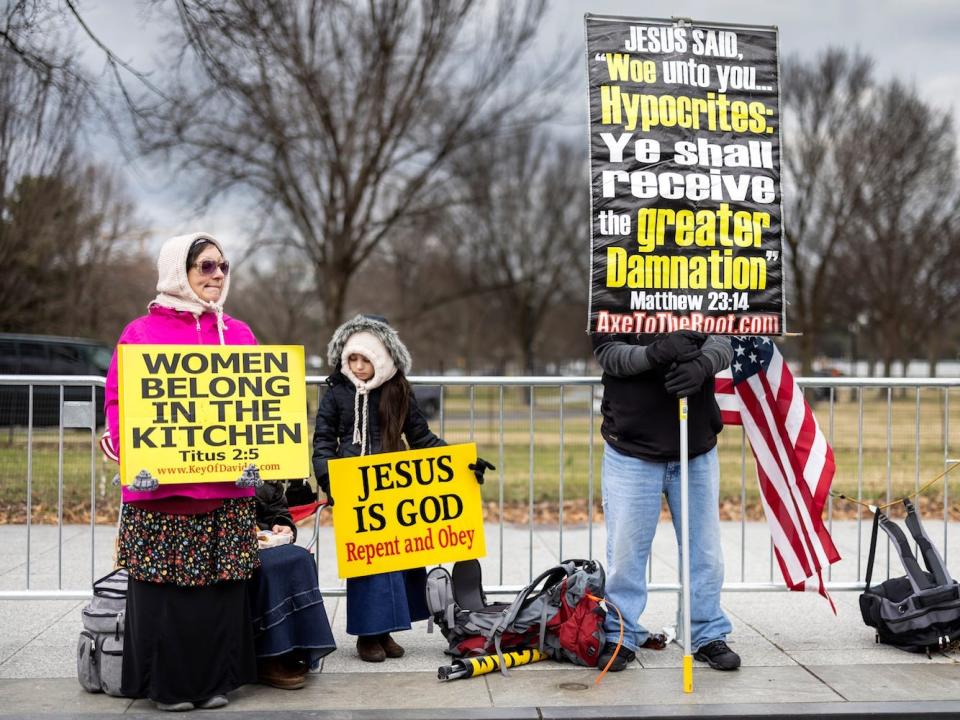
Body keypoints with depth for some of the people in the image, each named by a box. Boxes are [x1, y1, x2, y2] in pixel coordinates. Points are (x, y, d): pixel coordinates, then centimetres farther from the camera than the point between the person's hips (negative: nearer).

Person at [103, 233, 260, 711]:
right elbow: (118, 402, 0)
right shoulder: (140, 333, 1)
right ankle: (169, 685, 13)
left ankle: (216, 680, 18)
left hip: (227, 487, 3)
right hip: (159, 487, -3)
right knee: (164, 587, 0)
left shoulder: (238, 334, 12)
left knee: (221, 583, 6)